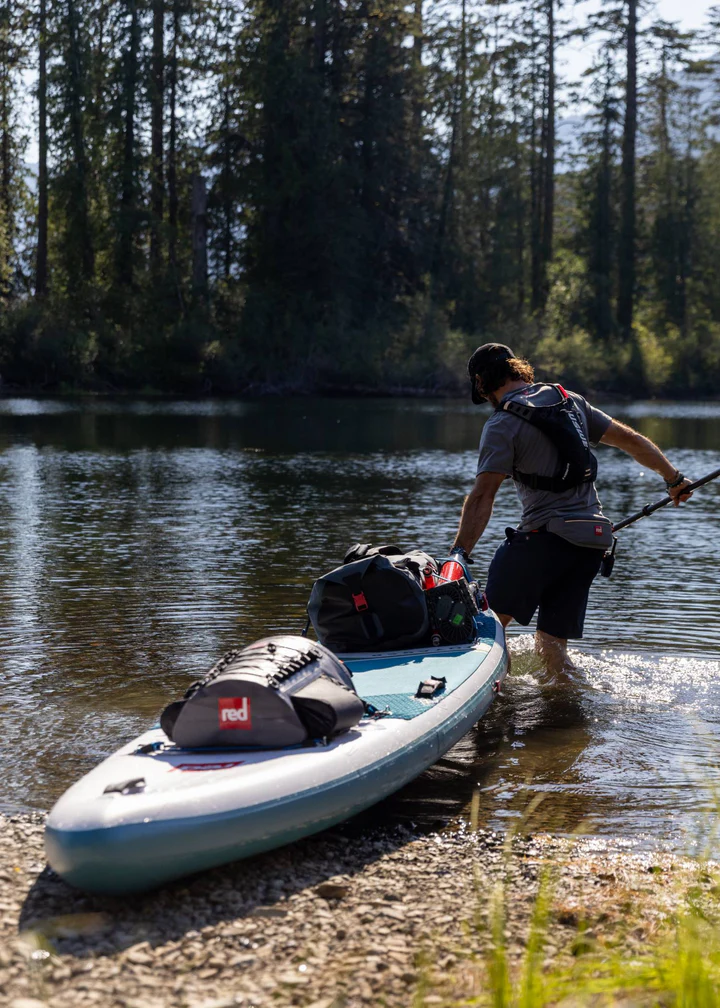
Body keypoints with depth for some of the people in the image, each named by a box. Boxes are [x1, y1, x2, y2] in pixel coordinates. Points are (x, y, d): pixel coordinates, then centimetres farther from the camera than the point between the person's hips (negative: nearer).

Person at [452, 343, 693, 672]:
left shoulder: (502, 425, -7)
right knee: (550, 643, 10)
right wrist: (674, 478, 29)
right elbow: (630, 440, 17)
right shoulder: (570, 400, 13)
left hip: (544, 537, -7)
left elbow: (482, 497, -15)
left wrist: (459, 555, -16)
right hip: (594, 539, 7)